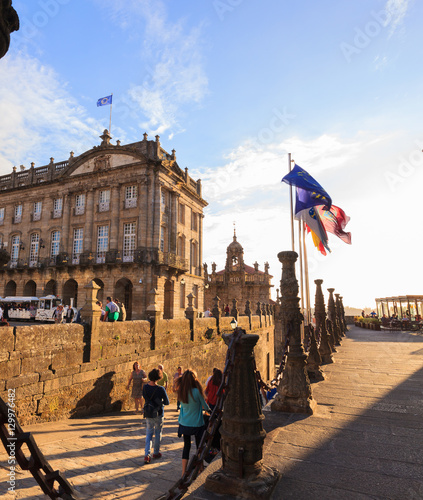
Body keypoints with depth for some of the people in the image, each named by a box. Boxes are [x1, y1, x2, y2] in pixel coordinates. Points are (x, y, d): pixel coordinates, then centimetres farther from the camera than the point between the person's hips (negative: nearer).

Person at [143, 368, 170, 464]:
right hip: (158, 414, -3)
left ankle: (147, 455, 6)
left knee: (149, 433, 17)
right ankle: (156, 453, 29)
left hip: (148, 414, 3)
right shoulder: (160, 389, -23)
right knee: (158, 433, 17)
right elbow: (167, 402, -12)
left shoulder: (145, 387, -12)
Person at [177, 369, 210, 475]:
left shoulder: (181, 392, -5)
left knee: (186, 446, 17)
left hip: (184, 424, 4)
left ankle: (184, 472, 21)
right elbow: (205, 406, -6)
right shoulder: (196, 391, -20)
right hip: (196, 424, -4)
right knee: (199, 447, 13)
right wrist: (208, 409, 16)